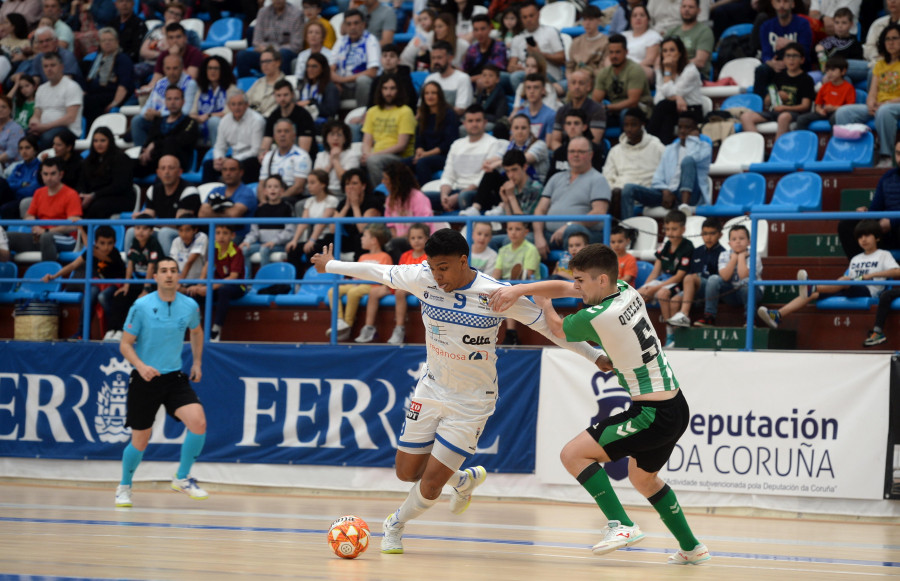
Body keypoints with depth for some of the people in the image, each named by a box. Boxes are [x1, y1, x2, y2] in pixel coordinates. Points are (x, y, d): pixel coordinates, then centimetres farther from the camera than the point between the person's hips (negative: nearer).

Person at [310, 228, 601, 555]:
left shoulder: (497, 294, -20)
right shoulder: (422, 278, -11)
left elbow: (549, 325, -11)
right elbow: (376, 271, 5)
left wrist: (596, 355, -8)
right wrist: (332, 265, 18)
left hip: (472, 401, -4)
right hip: (432, 389, 4)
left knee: (430, 484, -8)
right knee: (407, 472, 9)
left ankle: (395, 525, 24)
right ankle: (465, 479, 39)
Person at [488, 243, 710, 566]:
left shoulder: (595, 317, -18)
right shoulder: (627, 292, 4)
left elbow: (558, 329, 4)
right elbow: (563, 288, 10)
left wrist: (542, 303, 22)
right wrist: (519, 289, -1)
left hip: (653, 415, -9)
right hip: (677, 406, 9)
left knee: (573, 454, -6)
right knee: (643, 479, 29)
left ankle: (622, 525, -11)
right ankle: (692, 548, 34)